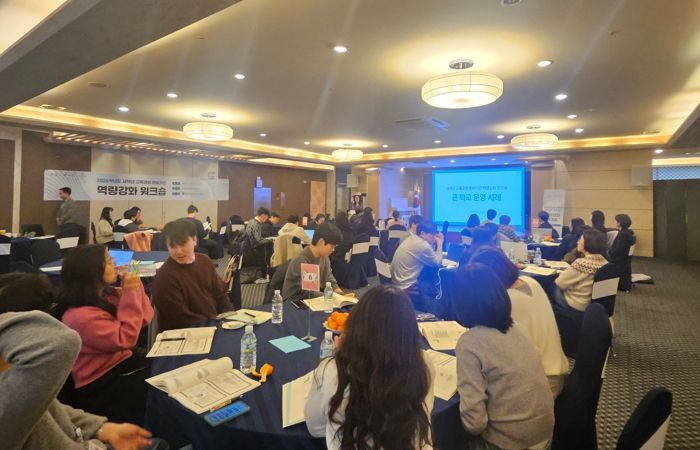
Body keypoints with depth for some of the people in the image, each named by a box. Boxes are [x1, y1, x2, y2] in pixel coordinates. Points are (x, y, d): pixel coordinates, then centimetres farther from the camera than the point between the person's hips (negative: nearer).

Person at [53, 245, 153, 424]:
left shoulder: (108, 295, 2)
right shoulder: (79, 316, -22)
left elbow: (145, 318, 5)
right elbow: (125, 339, -23)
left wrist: (135, 287, -7)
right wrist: (130, 293, -23)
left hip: (123, 361, 8)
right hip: (102, 384, -7)